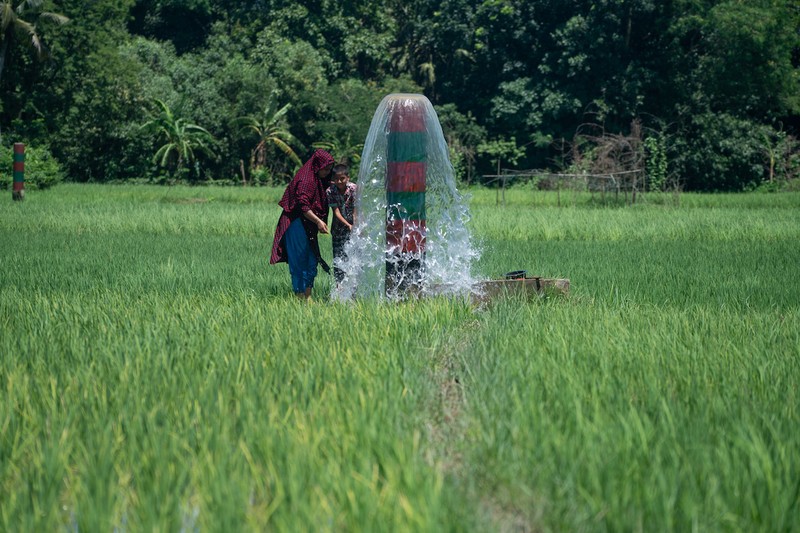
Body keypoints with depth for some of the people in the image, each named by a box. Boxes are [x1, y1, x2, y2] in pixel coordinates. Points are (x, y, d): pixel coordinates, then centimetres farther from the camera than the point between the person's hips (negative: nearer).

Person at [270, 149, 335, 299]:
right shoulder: (306, 180, -17)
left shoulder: (319, 180, 13)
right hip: (297, 225, -10)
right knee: (299, 262, -5)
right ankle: (300, 296, -1)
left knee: (312, 261, 11)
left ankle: (307, 297, 16)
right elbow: (303, 206, -24)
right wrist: (318, 221, -31)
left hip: (309, 227, 10)